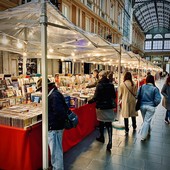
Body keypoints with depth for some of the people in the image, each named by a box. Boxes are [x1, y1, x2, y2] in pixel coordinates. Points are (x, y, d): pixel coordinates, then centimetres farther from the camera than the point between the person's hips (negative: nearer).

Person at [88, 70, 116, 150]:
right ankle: (110, 141, -7)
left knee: (101, 122, 17)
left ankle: (102, 137, 33)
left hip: (101, 106, -3)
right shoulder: (111, 84, 0)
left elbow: (96, 97, -17)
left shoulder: (99, 85, -14)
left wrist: (89, 101, -4)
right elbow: (114, 96, 8)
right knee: (109, 123, 3)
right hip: (109, 106, 3)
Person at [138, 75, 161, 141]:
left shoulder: (142, 87, -5)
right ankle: (143, 136, 6)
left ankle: (148, 131, 43)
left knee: (145, 120, 22)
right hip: (150, 107, -3)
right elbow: (158, 99, -14)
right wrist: (154, 105, 4)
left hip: (142, 105, 3)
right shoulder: (155, 88, -12)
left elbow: (138, 96, -3)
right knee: (147, 121, 4)